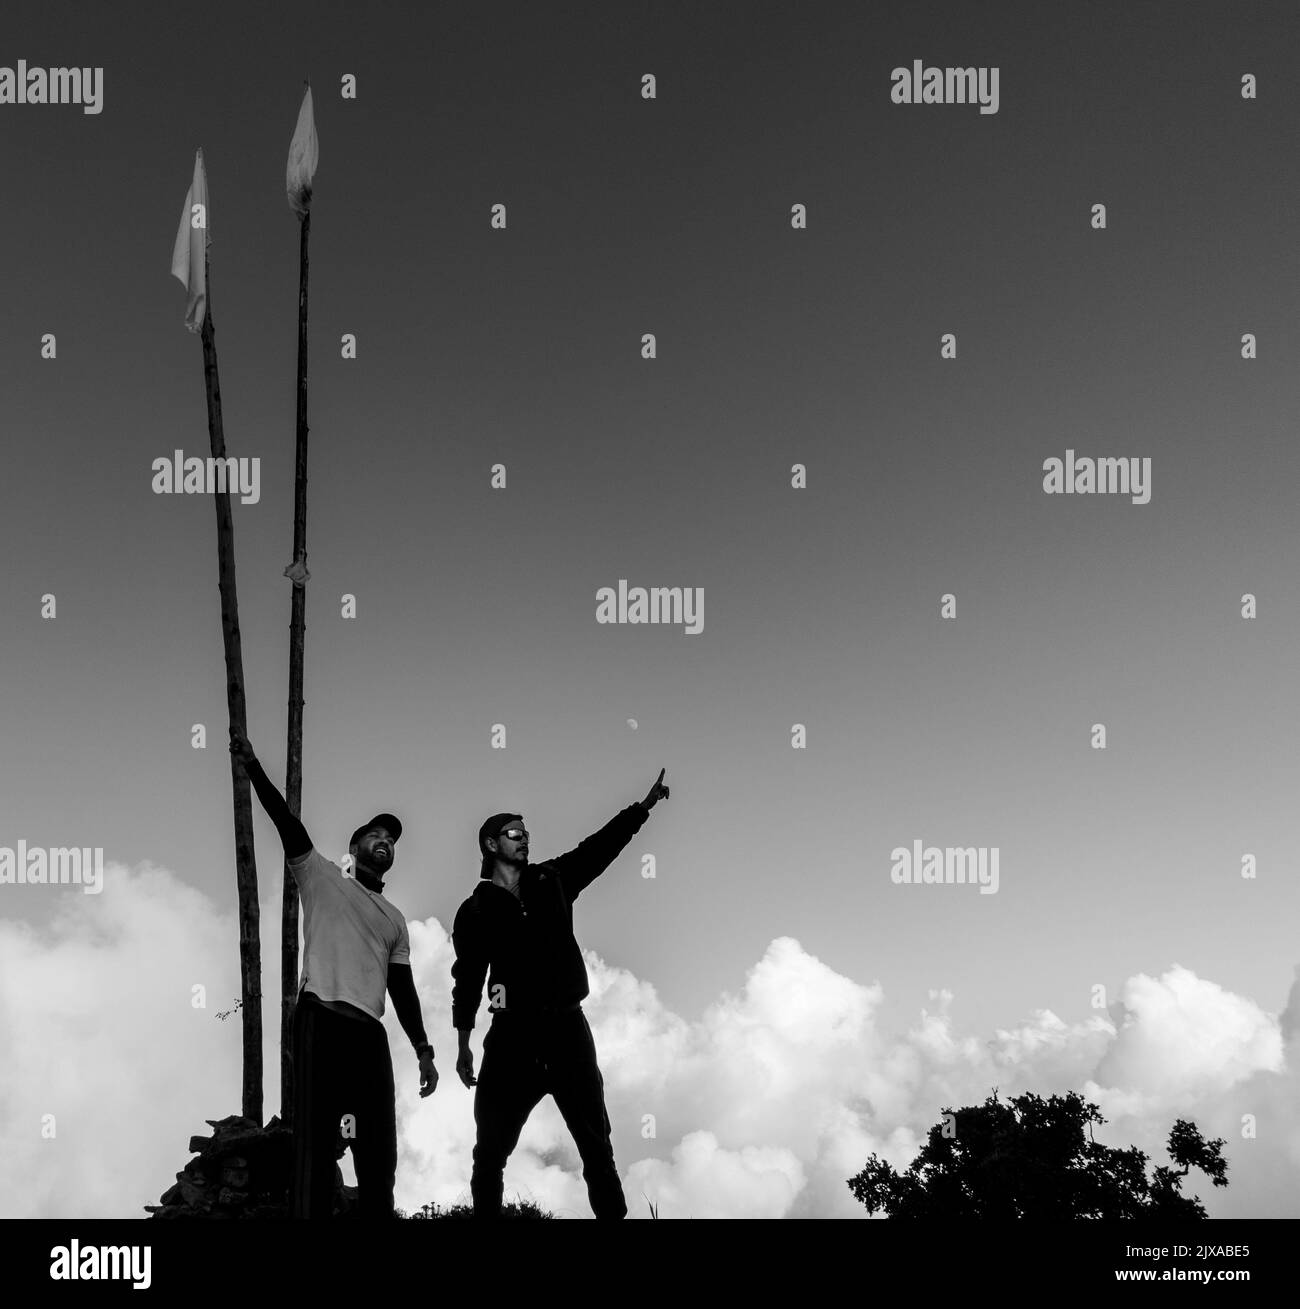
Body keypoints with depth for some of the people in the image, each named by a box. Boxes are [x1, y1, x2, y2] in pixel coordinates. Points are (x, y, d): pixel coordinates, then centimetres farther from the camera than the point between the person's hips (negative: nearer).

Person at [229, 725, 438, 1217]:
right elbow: (287, 823, 0)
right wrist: (252, 767, -13)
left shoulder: (394, 920, 26)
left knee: (379, 1150, 3)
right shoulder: (321, 877, 13)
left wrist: (423, 1051, 12)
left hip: (370, 1032, 5)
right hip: (321, 1019, -5)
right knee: (315, 1144, -11)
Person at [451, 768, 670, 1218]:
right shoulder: (475, 910, 4)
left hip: (567, 1028, 2)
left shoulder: (551, 880, 11)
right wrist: (463, 1047, -1)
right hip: (513, 1034, -2)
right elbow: (468, 980, 3)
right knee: (491, 1148, -1)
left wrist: (643, 806, -5)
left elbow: (599, 847, 4)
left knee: (596, 1143, 5)